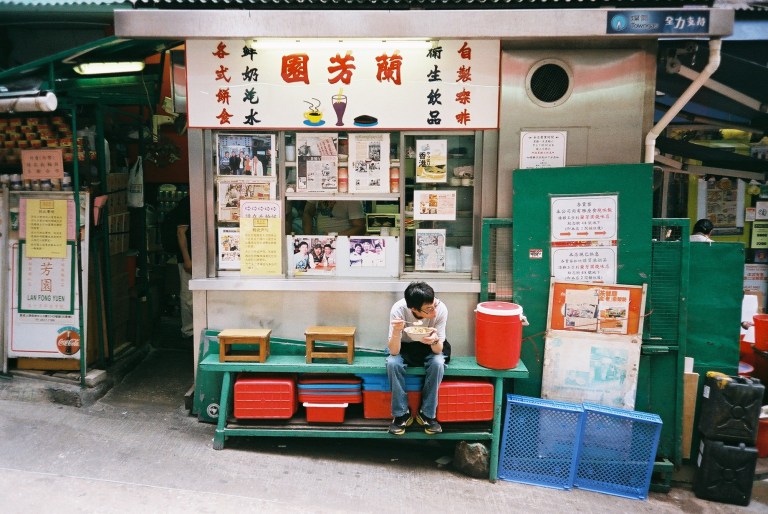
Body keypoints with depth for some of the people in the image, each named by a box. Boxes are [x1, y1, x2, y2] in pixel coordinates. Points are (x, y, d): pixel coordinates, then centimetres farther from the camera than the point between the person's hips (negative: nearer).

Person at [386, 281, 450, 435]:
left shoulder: (441, 309, -28)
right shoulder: (399, 309, -30)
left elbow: (438, 350, -23)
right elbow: (393, 351, -29)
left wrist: (435, 341, -46)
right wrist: (396, 332, -49)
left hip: (430, 349, 1)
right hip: (405, 347, 0)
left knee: (438, 363, -31)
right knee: (392, 363, -31)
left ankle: (427, 413, -12)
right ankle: (401, 413, -12)